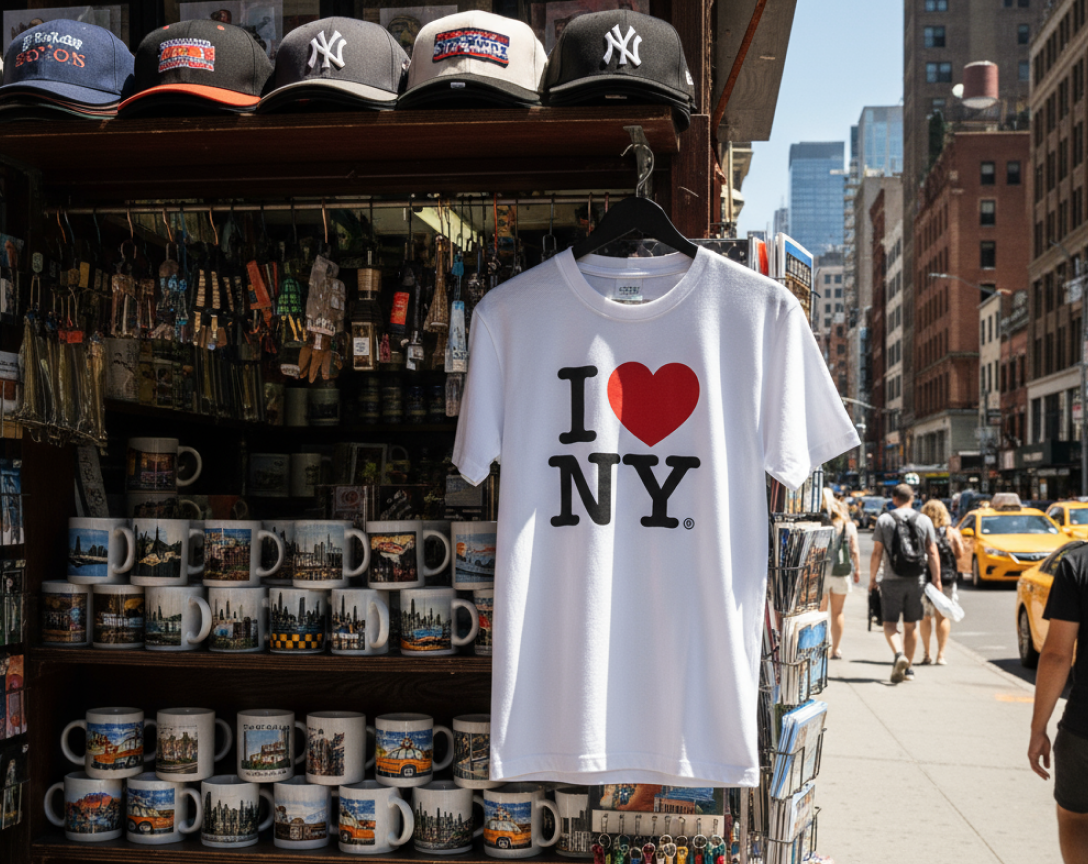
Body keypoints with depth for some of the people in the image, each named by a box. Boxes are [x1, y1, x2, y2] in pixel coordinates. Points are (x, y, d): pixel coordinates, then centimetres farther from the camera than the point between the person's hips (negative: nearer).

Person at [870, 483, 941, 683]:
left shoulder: (884, 520, -2)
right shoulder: (924, 520, 3)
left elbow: (877, 553, -3)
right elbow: (933, 554, 2)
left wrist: (872, 578, 5)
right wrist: (936, 579, 7)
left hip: (892, 580, -2)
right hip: (917, 580, 2)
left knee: (890, 623, 3)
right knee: (911, 625, 12)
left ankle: (899, 654, -23)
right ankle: (908, 669, 17)